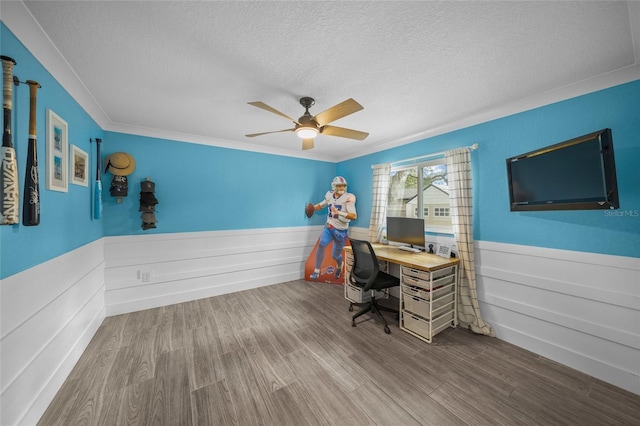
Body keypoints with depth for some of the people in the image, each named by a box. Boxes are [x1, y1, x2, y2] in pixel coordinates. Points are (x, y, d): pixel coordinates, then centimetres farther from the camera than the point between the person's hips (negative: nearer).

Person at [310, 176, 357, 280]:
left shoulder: (348, 198, -15)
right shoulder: (329, 195, 1)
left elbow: (354, 216, -25)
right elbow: (321, 205, 21)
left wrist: (339, 213, -36)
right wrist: (311, 208, 4)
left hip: (341, 231, -3)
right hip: (329, 227, 3)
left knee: (335, 255, 8)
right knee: (321, 244, -23)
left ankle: (339, 266, 46)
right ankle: (316, 271, -9)